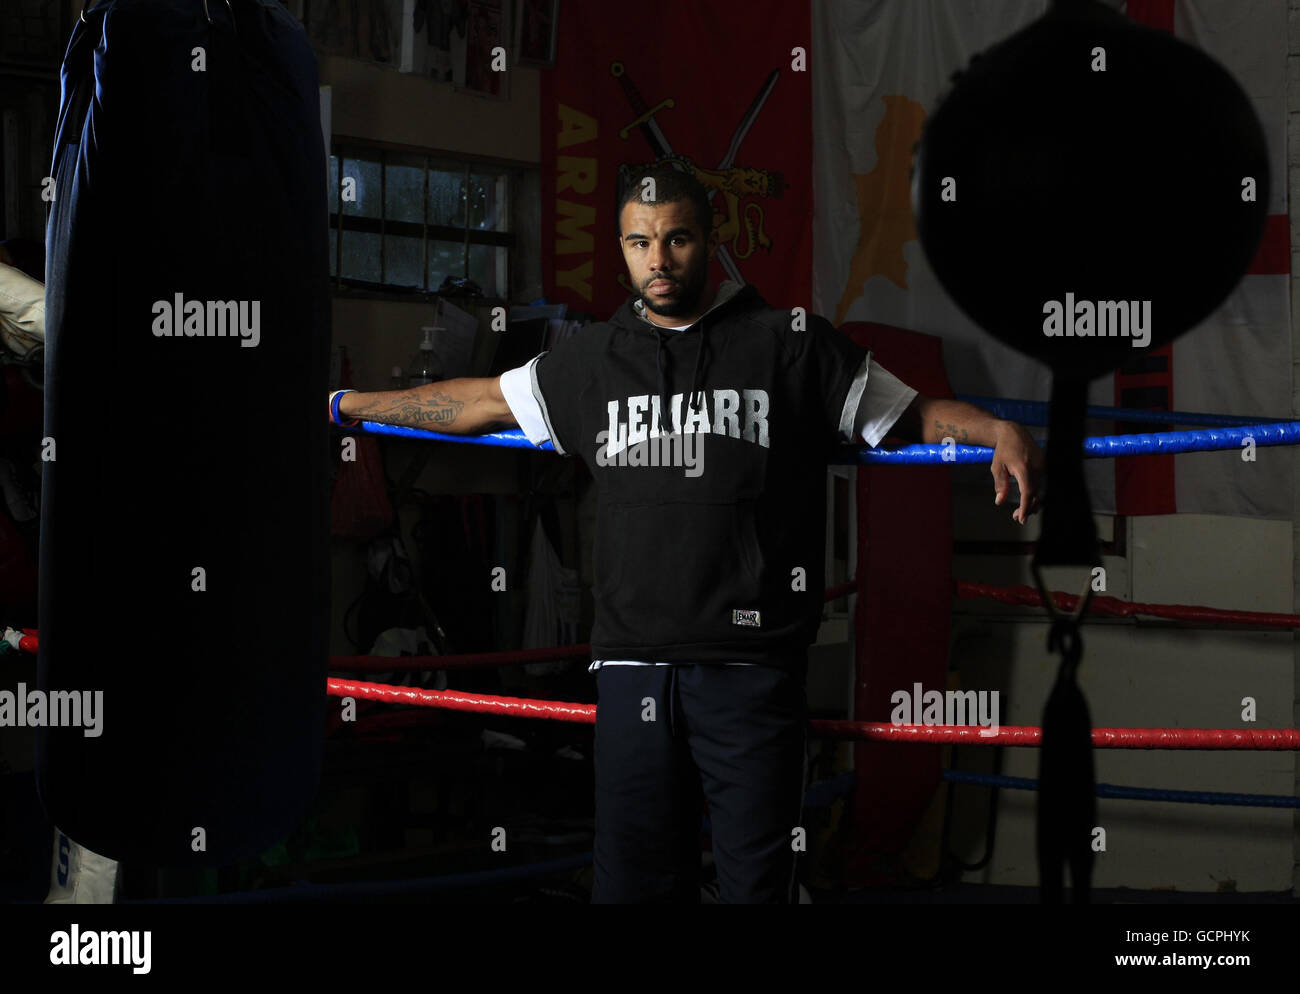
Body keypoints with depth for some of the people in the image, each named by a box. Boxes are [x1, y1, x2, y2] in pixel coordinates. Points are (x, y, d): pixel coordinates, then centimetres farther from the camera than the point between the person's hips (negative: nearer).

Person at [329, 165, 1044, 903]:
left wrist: (1003, 433, -14)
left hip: (753, 668, -3)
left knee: (756, 880, 2)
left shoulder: (791, 345, 4)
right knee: (633, 878, 7)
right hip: (633, 664, 3)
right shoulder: (593, 361, 14)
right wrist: (349, 406, 29)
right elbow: (481, 401, 26)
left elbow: (914, 413, 4)